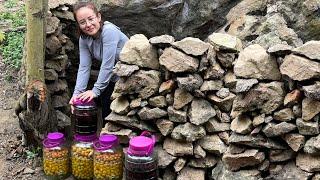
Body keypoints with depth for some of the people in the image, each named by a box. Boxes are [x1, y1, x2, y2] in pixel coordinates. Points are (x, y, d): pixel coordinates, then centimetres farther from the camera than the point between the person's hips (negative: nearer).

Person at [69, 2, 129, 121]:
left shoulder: (109, 31, -28)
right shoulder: (84, 39, -5)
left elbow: (107, 65, -28)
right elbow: (84, 67, -10)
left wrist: (96, 90, -24)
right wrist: (77, 93, -21)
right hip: (112, 77, 7)